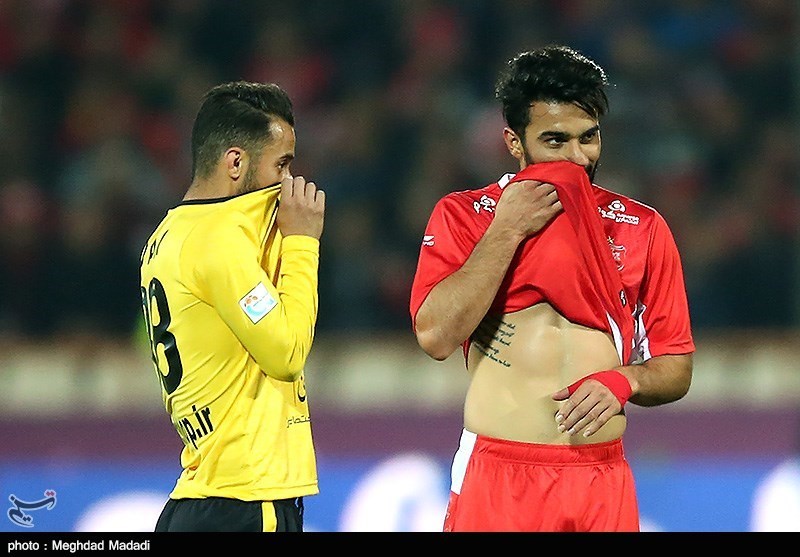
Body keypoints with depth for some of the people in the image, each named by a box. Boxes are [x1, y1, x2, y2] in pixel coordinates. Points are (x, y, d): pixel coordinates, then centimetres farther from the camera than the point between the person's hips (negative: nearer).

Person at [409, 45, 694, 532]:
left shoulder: (641, 228, 7)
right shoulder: (463, 215, 2)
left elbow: (677, 370, 9)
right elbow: (436, 336, -13)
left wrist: (622, 381, -12)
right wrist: (507, 231, -11)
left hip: (602, 481, 2)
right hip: (497, 479, -2)